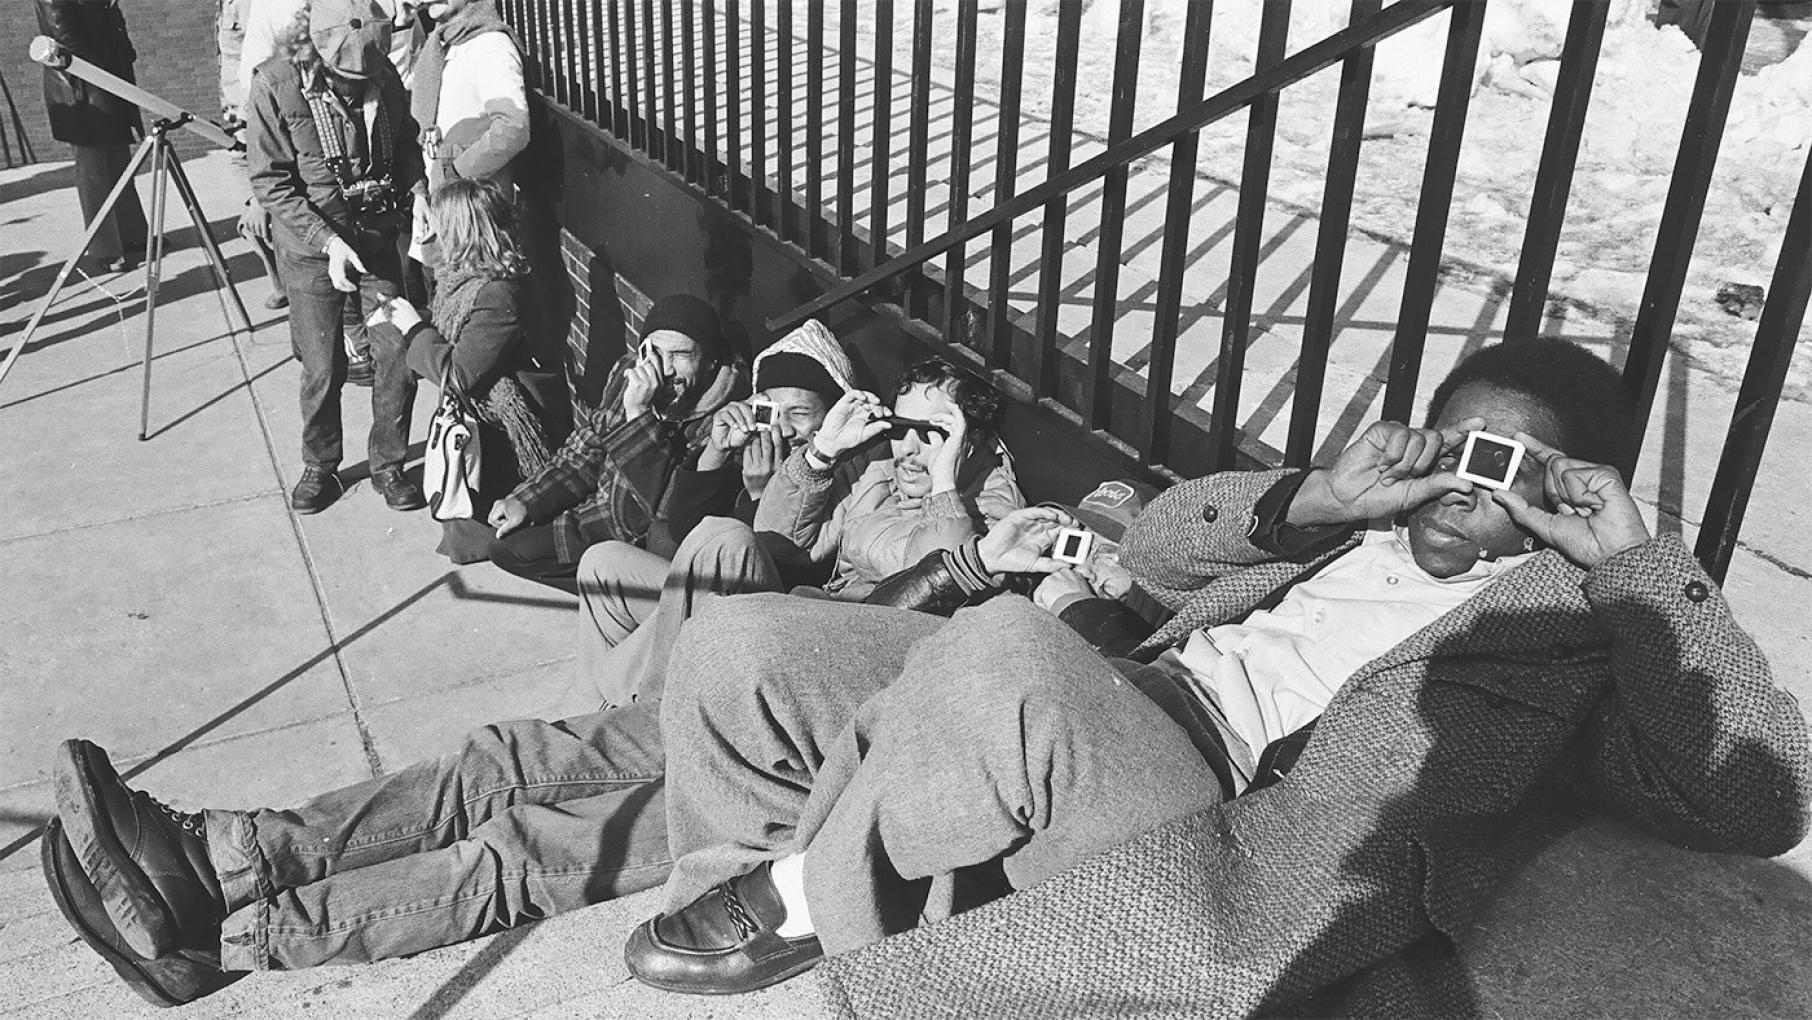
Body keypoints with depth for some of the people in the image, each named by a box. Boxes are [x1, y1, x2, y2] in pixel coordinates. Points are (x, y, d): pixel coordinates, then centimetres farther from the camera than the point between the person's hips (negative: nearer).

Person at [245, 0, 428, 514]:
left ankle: (388, 465, 21)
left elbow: (405, 143, 8)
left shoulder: (382, 72, -7)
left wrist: (417, 189, -10)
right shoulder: (276, 83, -17)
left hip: (380, 237, 3)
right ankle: (319, 468, 27)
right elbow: (269, 181, -14)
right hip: (312, 246, -3)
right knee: (322, 369, 5)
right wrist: (328, 240, -22)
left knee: (398, 357, 1)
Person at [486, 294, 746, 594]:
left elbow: (673, 508, -36)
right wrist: (526, 502, -1)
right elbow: (586, 453, 9)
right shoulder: (628, 371, -7)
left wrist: (639, 413, -39)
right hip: (606, 519, 7)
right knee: (505, 545, 3)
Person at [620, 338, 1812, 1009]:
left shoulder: (1588, 630, 7)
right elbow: (1157, 545, 20)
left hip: (1217, 852, -6)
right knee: (739, 648, -6)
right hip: (1084, 730, 7)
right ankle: (737, 910, 15)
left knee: (1005, 648, -37)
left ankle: (807, 898, -10)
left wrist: (1641, 559, -7)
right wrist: (1313, 501, 3)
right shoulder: (1366, 521, 23)